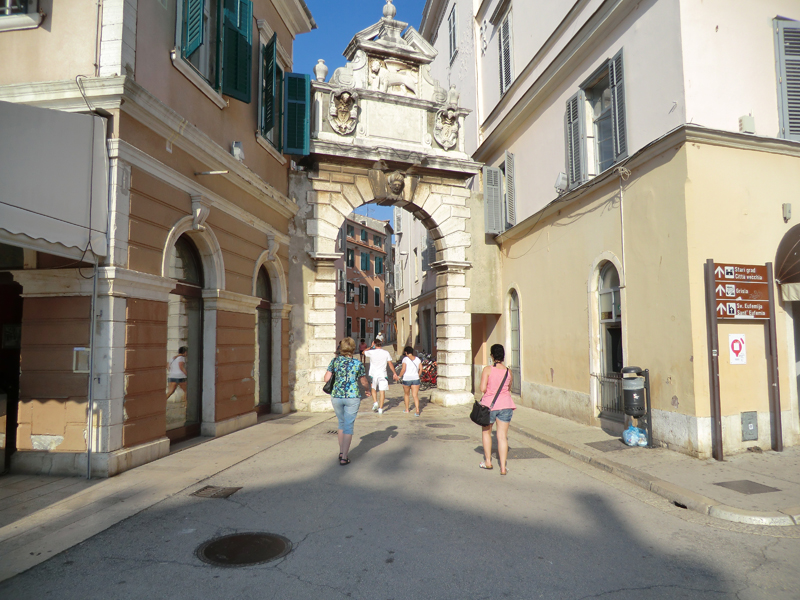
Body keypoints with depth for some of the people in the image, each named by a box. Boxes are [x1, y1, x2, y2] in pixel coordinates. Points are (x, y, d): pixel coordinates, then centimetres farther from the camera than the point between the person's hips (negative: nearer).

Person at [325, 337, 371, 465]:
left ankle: (341, 452, 27)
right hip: (352, 397, -2)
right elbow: (364, 382, 5)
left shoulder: (335, 361, -1)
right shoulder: (358, 364, -5)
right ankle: (344, 457, 4)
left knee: (342, 423, 22)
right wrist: (368, 389, 26)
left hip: (336, 396, 3)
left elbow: (326, 379, -1)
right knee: (348, 426, 4)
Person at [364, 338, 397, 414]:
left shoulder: (371, 352, -6)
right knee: (382, 391, 3)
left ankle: (375, 402, 1)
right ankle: (380, 408, 2)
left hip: (373, 374, 0)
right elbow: (390, 364, 2)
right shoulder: (386, 353, -2)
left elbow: (364, 352, 14)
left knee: (374, 389, 21)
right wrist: (394, 373, 12)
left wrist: (371, 346, 20)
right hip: (382, 374, 0)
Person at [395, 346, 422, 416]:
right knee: (415, 395, -2)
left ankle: (407, 409, 29)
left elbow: (403, 370, -15)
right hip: (415, 379, 3)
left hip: (407, 379, -3)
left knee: (406, 394, 18)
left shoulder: (405, 359, -7)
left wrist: (399, 376, -3)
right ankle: (417, 410, -20)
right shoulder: (417, 359, 6)